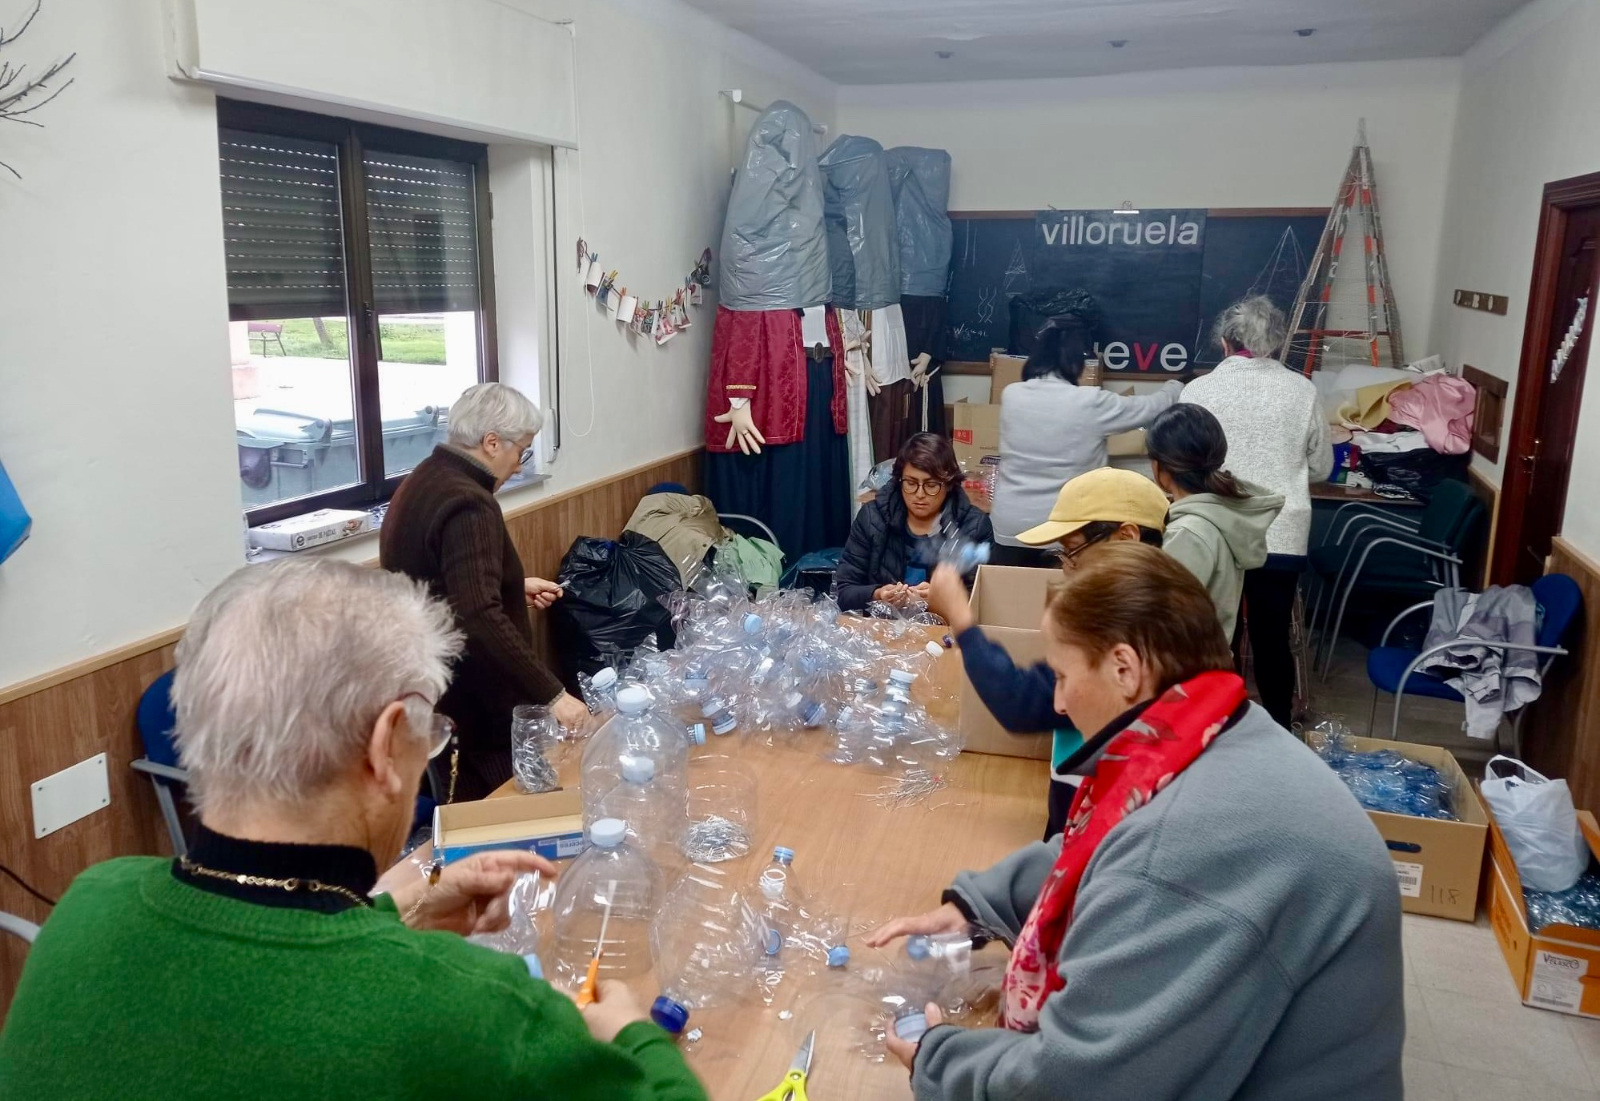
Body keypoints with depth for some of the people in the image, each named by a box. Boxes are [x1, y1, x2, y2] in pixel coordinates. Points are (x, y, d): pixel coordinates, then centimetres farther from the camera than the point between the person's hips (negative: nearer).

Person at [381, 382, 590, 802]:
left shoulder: (425, 480, 8)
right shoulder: (468, 505, -24)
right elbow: (480, 618, -34)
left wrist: (515, 586, 23)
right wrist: (552, 694, -32)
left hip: (431, 685, 10)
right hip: (468, 701, -10)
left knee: (458, 812, 21)